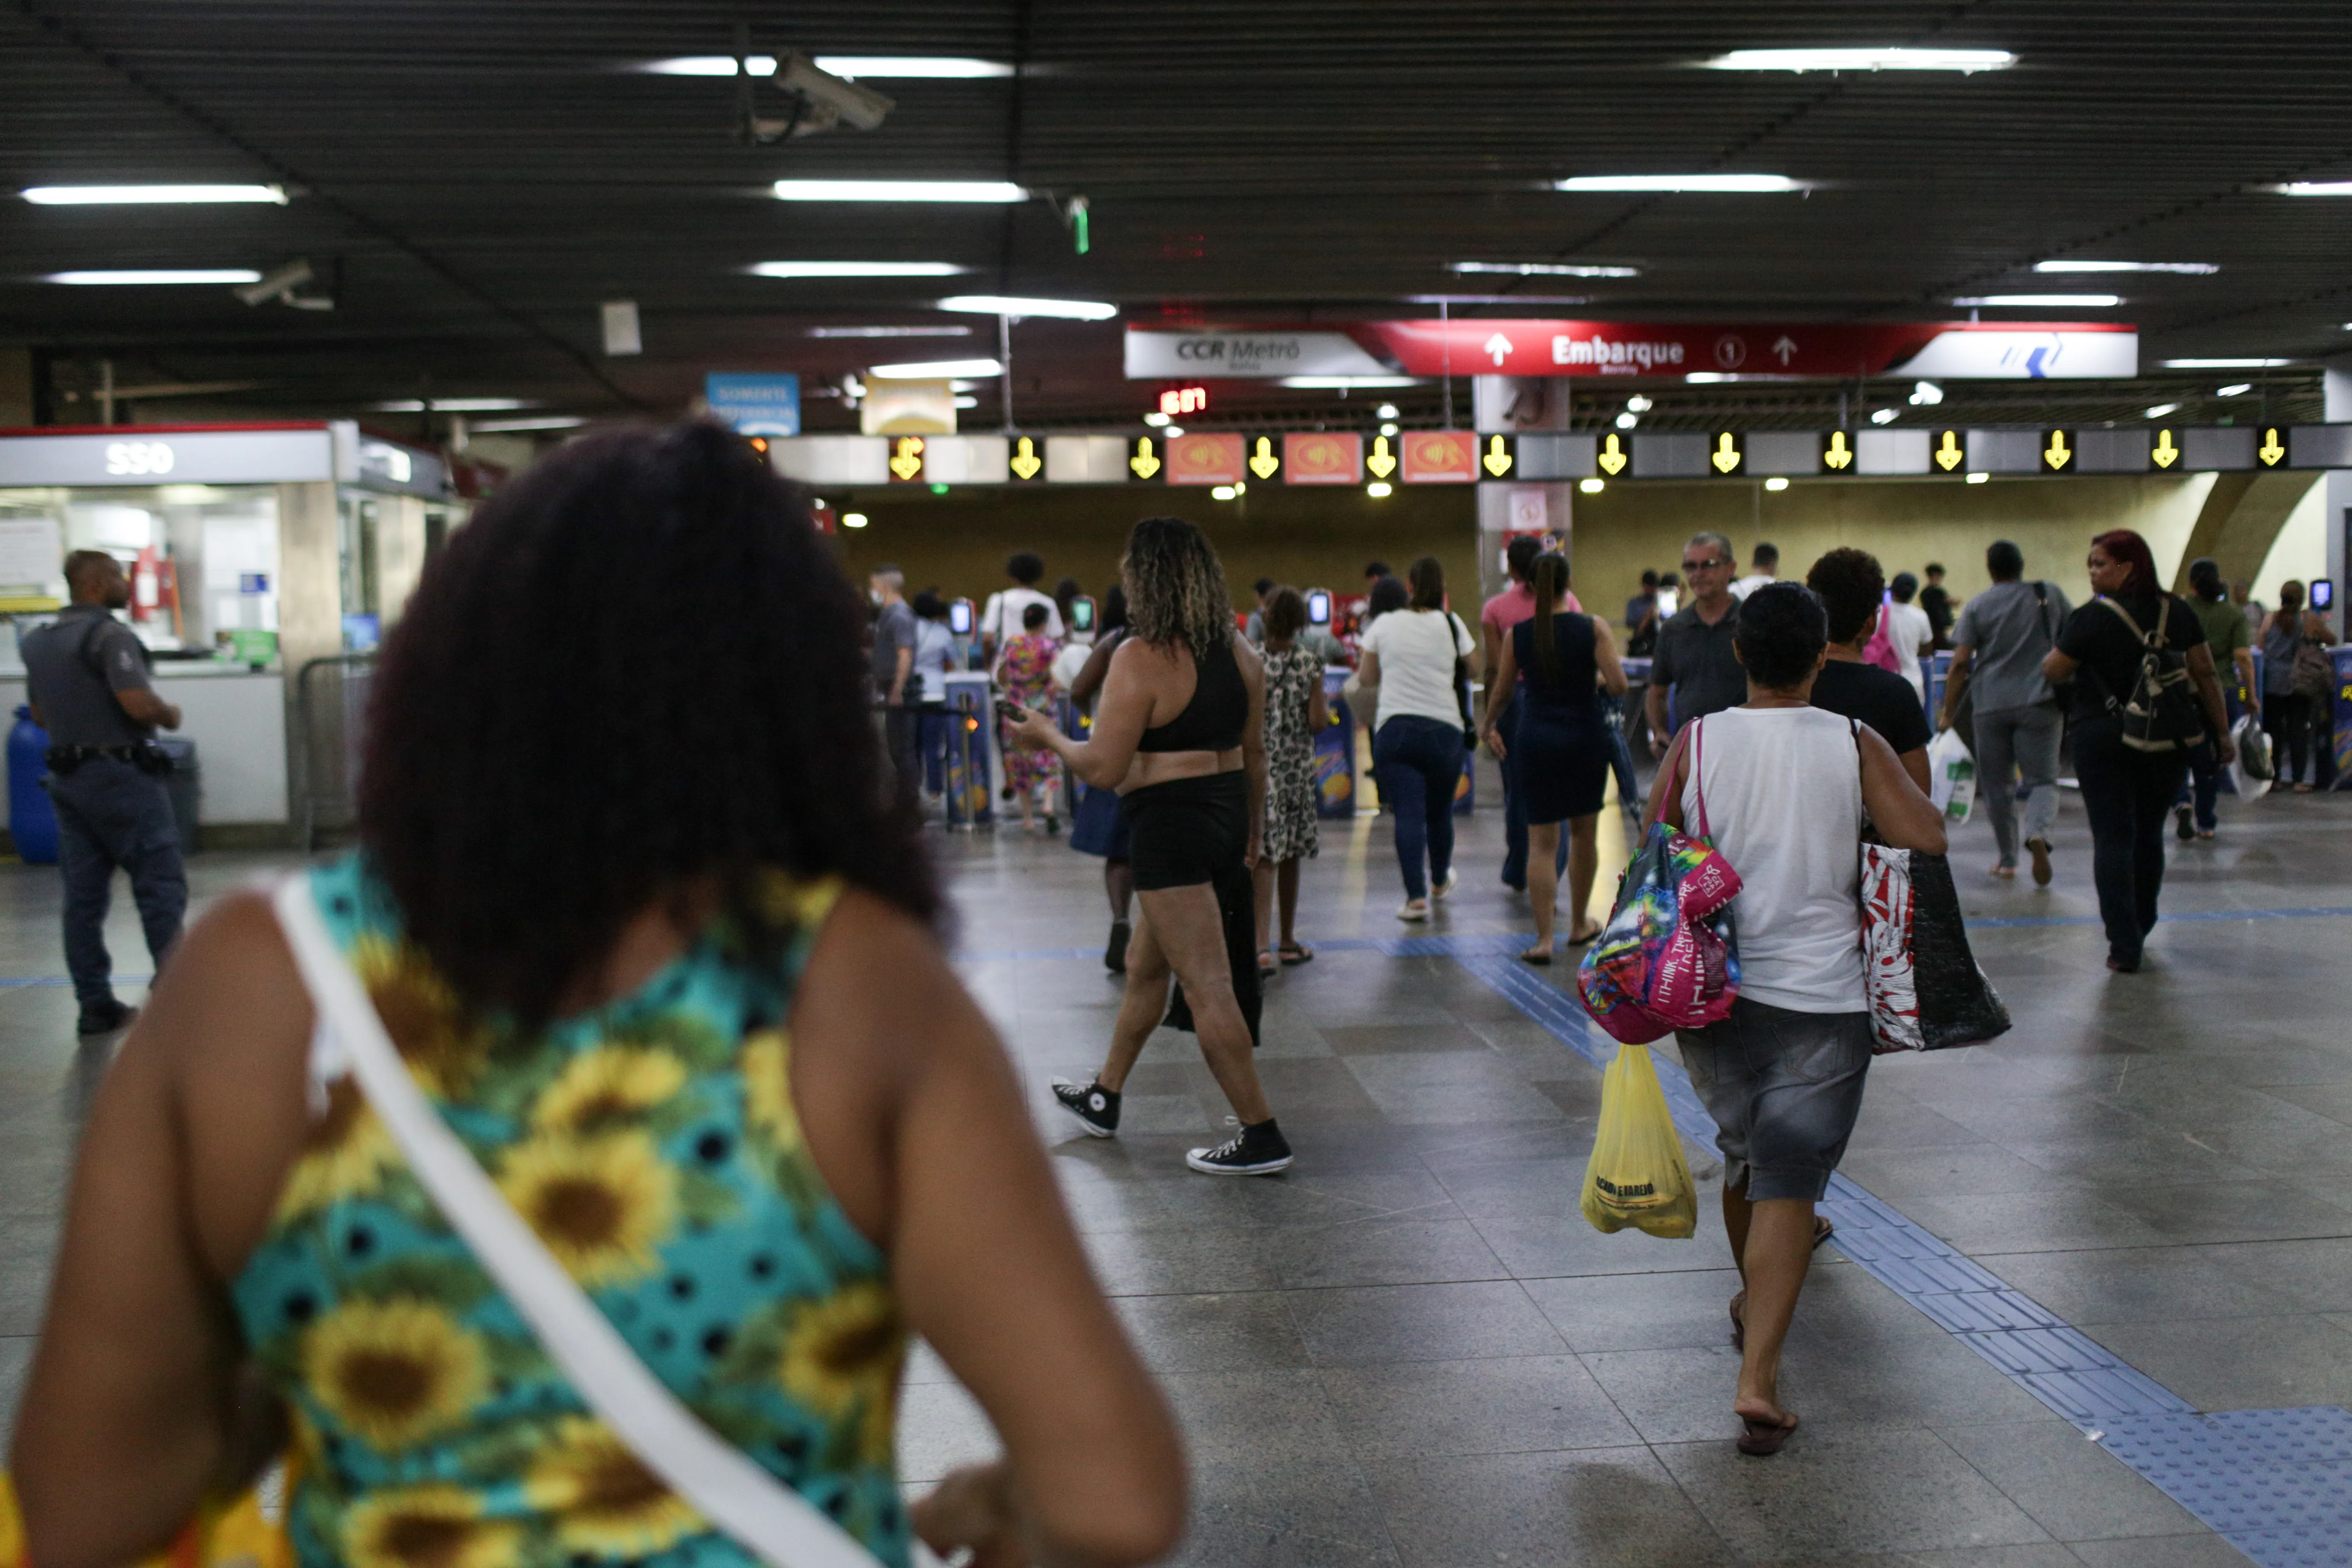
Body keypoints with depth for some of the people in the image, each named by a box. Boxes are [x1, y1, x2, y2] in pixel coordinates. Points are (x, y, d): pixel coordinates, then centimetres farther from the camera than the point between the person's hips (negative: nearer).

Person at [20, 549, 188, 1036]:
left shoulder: (39, 643, 15)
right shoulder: (110, 635, -14)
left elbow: (40, 716, 22)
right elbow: (139, 703, -24)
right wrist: (170, 716, -5)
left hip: (68, 777, 8)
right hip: (120, 773, -8)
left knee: (83, 896, 7)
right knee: (161, 885, -3)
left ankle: (96, 1005, 10)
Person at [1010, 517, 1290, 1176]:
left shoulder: (1140, 657, -17)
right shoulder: (1238, 650, 6)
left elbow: (1103, 768, -17)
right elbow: (1254, 750, 14)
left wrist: (1048, 737, 0)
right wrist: (1252, 828, 24)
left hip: (1170, 826, -9)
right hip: (1226, 815, 9)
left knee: (1208, 985, -4)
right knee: (1144, 965, 23)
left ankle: (1260, 1134, -1)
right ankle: (1104, 1097, 38)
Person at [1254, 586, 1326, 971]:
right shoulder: (1310, 661, -5)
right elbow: (1317, 723, -8)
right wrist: (1327, 714, 13)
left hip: (1259, 765, -1)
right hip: (1297, 766, 1)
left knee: (1265, 856, -4)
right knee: (1289, 855, 14)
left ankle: (1262, 944, -17)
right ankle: (1288, 942, 25)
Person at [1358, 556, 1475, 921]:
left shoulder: (1384, 625, 3)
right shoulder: (1452, 624, 1)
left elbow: (1368, 676, 14)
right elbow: (1474, 671, 7)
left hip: (1394, 729, -1)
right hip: (1444, 730, 1)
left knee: (1408, 814, -5)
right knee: (1440, 812, 17)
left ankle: (1416, 896, -15)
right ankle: (1440, 882, 38)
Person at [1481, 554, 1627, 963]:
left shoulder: (1517, 634, -3)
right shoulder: (1593, 627, -8)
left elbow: (1502, 691, 8)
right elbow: (1618, 684, -14)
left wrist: (1489, 725, 27)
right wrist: (1597, 680, 8)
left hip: (1535, 737, 0)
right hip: (1585, 737, 0)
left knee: (1542, 841, 3)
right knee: (1584, 833, 17)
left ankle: (1543, 938, -3)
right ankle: (1579, 925, 30)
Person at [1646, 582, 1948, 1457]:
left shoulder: (1695, 743, -4)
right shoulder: (1855, 746, -7)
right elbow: (1927, 838, -12)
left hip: (1713, 991, 3)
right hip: (1820, 998, -2)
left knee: (1744, 1155, 23)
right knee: (1788, 1181, -2)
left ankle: (1754, 1301, 45)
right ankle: (1759, 1370, -12)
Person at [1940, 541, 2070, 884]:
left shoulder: (1977, 607, 2)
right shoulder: (2050, 595, 6)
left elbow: (1960, 664, -4)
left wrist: (1948, 712, 1)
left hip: (1992, 705, 0)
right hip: (2040, 701, 0)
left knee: (1997, 784, 10)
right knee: (2043, 778, 1)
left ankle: (2008, 860, 16)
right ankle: (2038, 832, -29)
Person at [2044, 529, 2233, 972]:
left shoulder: (2093, 617, -11)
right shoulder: (2177, 613, 3)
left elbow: (2054, 671, -9)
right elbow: (2205, 674, 3)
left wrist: (2054, 653, 13)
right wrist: (2222, 732, 8)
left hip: (2103, 738, -5)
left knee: (2113, 837, -3)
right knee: (2149, 834, 18)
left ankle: (2124, 943, -10)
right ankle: (2140, 927, 30)